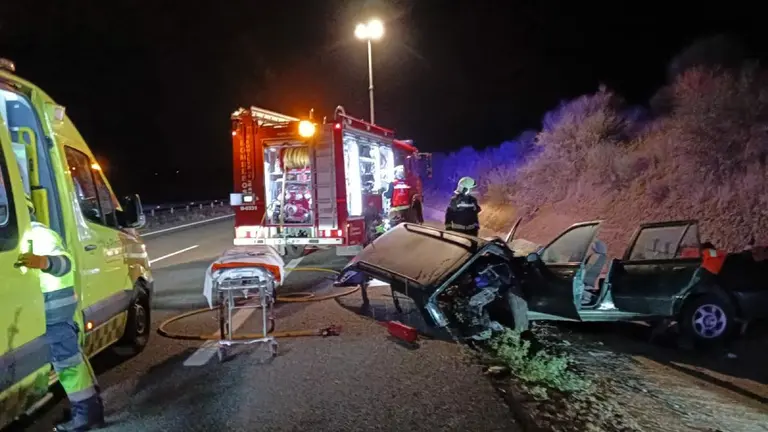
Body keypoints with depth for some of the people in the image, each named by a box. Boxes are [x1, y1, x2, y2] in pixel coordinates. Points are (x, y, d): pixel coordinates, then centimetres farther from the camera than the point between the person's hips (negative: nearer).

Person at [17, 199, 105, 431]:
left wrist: (43, 262, -55)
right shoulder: (33, 233, 17)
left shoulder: (38, 234, -17)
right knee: (72, 356, 15)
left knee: (67, 360, -7)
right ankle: (91, 407, 24)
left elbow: (64, 261, -34)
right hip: (56, 304, 11)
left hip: (52, 306, -11)